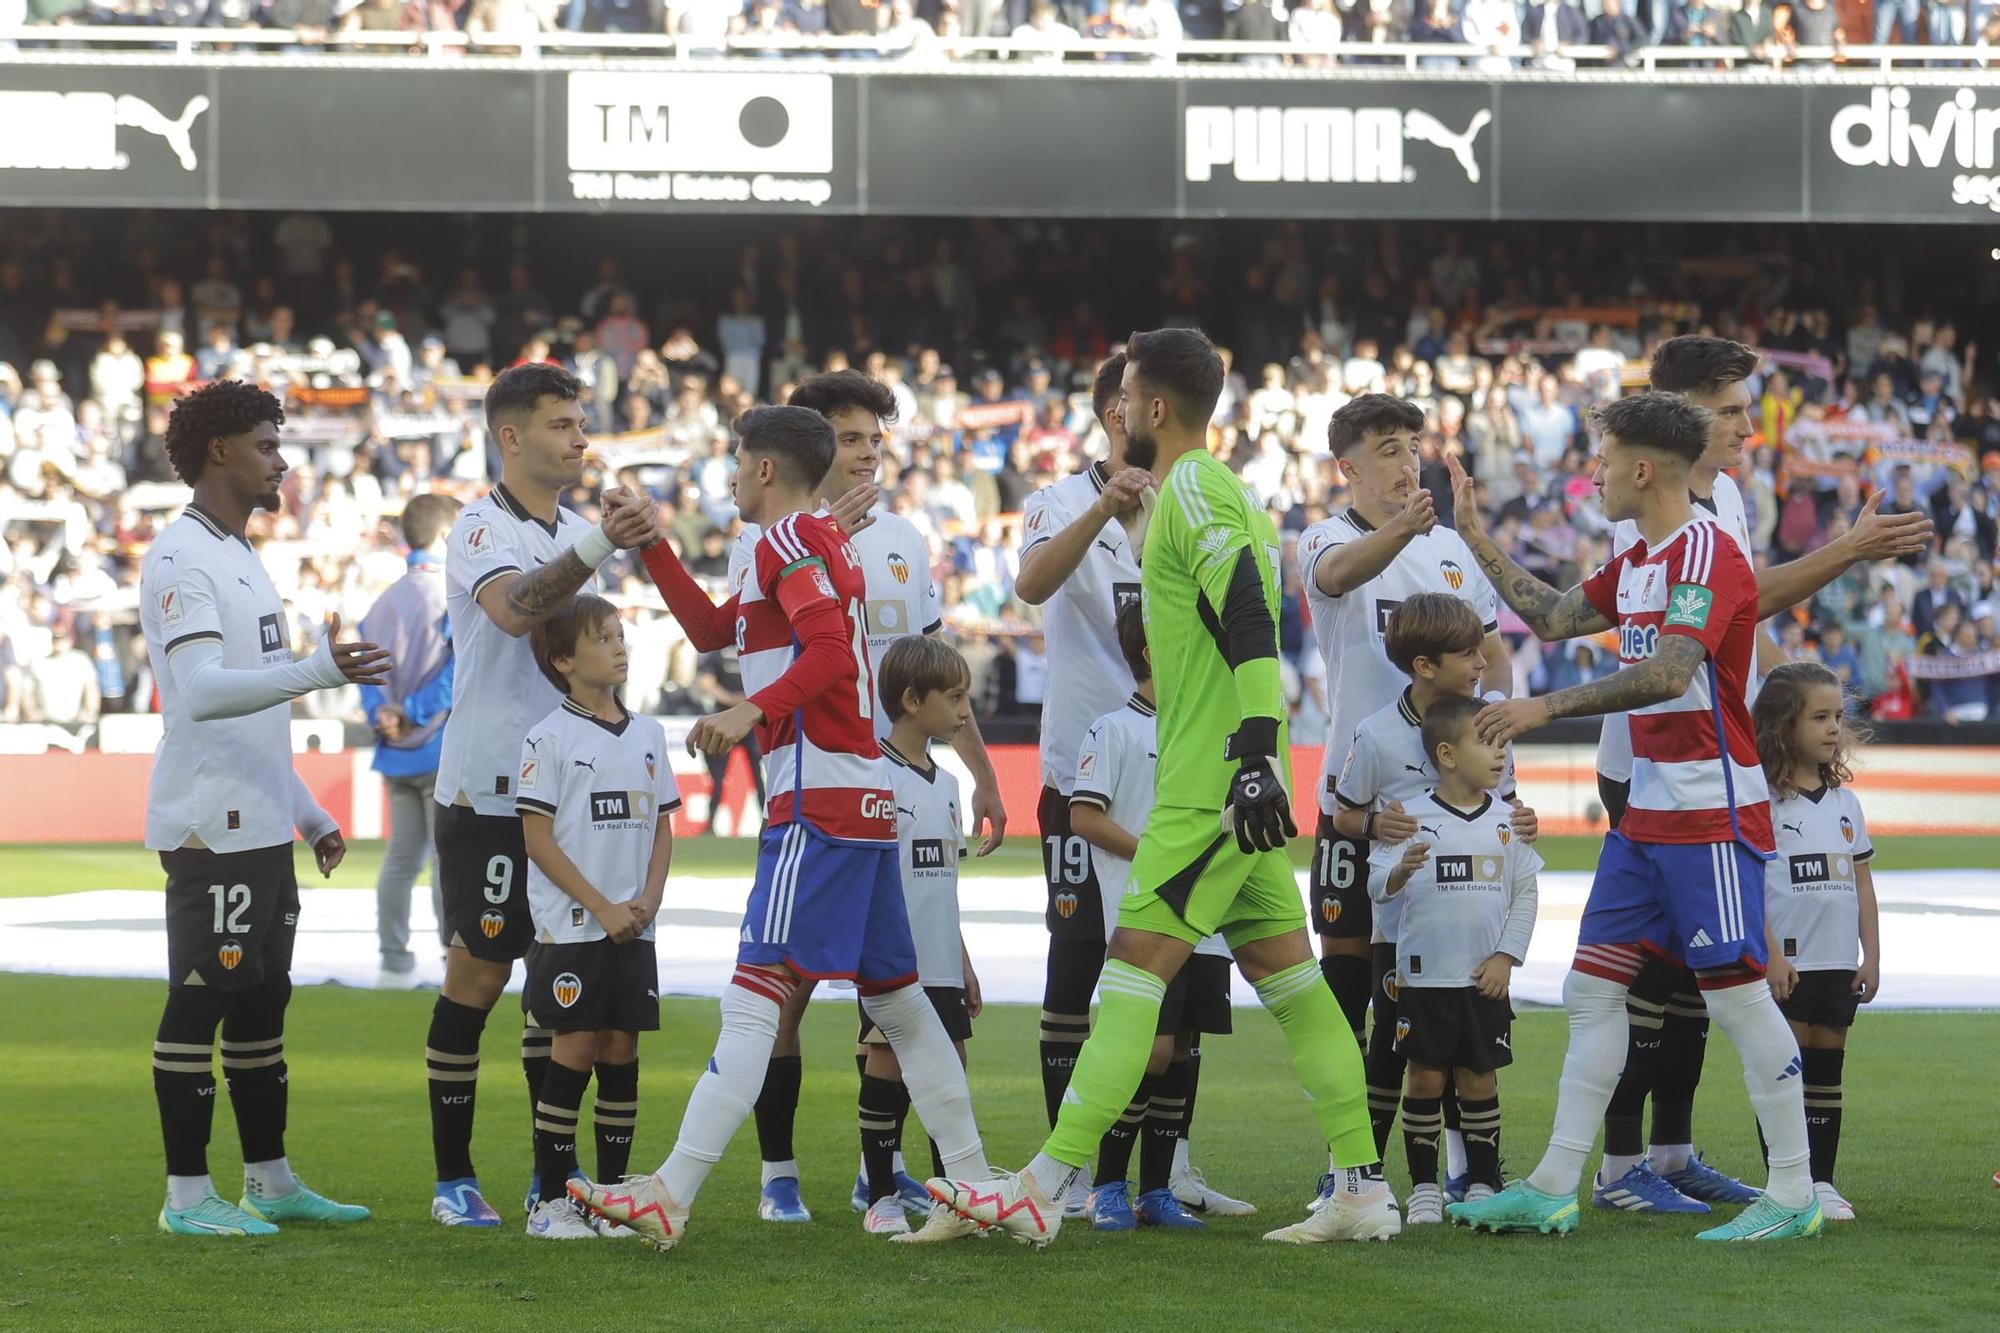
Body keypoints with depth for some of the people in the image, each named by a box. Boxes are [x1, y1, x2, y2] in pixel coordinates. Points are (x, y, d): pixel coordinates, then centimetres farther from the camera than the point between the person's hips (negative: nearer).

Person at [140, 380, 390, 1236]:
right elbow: (202, 691, -25)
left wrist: (310, 815, 24)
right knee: (202, 997, -7)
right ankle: (187, 1195, -3)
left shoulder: (240, 558, 19)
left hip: (260, 824, 10)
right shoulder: (180, 560, -12)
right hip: (209, 825, -10)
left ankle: (270, 1183, 19)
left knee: (262, 998, 12)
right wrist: (318, 670, -35)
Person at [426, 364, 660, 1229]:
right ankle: (453, 1180, 2)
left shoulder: (573, 530, 14)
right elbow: (514, 610, -31)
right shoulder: (482, 530, -10)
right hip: (488, 792, -7)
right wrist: (601, 545, -42)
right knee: (476, 977, -4)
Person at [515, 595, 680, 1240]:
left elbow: (662, 827, 14)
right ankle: (551, 1200, 1)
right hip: (570, 926, -5)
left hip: (632, 929, 5)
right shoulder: (551, 738, -6)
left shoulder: (646, 734, 11)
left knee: (621, 1052, 5)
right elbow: (538, 838, -9)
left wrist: (648, 901, -2)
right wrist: (602, 908, -13)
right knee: (574, 1050, -6)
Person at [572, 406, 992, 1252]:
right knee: (895, 999, 14)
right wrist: (650, 545, 26)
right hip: (863, 797, 10)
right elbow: (709, 628, 30)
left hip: (817, 803, -10)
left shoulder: (789, 539, -6)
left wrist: (754, 711, -31)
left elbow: (828, 650, -21)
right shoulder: (827, 542, 22)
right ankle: (975, 1184, 15)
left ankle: (670, 1196, -20)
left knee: (754, 995, -15)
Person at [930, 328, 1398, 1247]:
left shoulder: (1192, 492, -12)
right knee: (1285, 975, 10)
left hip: (1210, 783, -10)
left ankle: (1044, 1189, -13)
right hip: (1230, 783, 10)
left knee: (1134, 969, -11)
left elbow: (1251, 627, -22)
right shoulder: (1220, 492, 19)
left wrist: (1255, 757, -29)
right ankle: (1364, 1190, 9)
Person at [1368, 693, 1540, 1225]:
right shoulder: (1413, 817, -5)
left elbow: (1525, 892, 9)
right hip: (1425, 975, -2)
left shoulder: (1506, 819, 5)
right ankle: (1423, 1186, 9)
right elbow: (1377, 885, -6)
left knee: (1479, 1080, 6)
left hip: (1485, 979, 2)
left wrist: (1506, 956, 0)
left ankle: (1482, 1184, 14)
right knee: (1426, 1079, 1)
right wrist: (1400, 871, -29)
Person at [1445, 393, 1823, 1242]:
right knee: (1592, 987, 7)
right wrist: (1475, 537, 23)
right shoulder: (1636, 563, 14)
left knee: (1738, 995, -6)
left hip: (1713, 815, -10)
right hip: (1647, 812, 10)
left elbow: (1668, 674, -27)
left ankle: (1793, 1196, 0)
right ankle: (1555, 1188, 9)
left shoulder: (1707, 554, -16)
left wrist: (1547, 707, -29)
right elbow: (1552, 618, 25)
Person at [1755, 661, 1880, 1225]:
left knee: (1827, 1072, 9)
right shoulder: (1762, 800, -8)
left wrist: (1871, 956, 9)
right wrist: (1770, 955, -17)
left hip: (1839, 964, 6)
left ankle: (1822, 1180, 14)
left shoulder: (1844, 802, 12)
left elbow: (1862, 884, 15)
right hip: (1784, 965, -6)